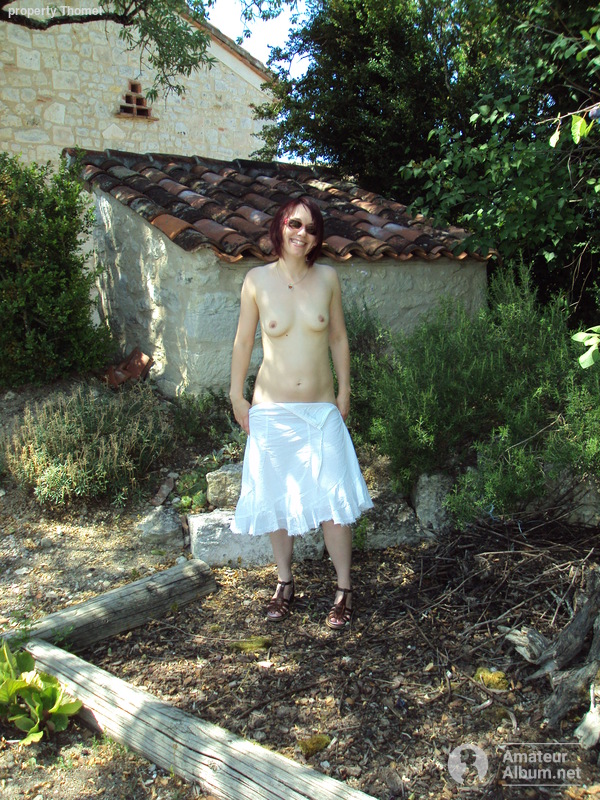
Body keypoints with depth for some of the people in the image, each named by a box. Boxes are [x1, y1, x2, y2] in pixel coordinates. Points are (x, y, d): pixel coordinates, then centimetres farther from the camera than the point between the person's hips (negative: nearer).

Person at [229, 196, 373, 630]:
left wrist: (345, 391, 7)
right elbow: (243, 341, 5)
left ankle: (344, 589, 18)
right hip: (272, 411, 0)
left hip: (322, 410, 0)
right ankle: (285, 583, 31)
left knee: (333, 501, 0)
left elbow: (339, 338, 8)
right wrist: (237, 396, 6)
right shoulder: (258, 280, -3)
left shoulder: (327, 277, 0)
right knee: (276, 500, 11)